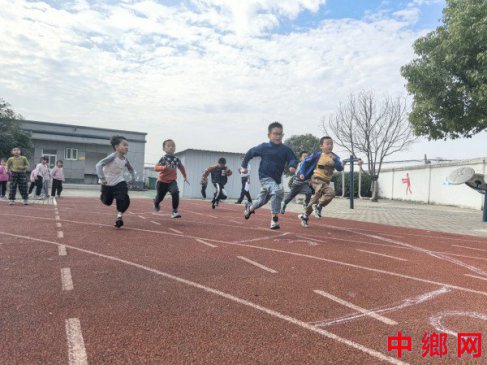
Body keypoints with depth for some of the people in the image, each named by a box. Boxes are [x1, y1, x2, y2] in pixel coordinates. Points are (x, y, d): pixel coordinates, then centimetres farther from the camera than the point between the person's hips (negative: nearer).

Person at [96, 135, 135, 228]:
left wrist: (133, 177, 2)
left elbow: (131, 168, 17)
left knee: (124, 199, -20)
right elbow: (99, 165, -30)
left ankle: (119, 215, -8)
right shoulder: (112, 157, -22)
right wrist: (102, 178, -39)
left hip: (119, 182, 4)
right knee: (107, 202, 11)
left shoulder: (125, 160, -4)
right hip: (107, 183, -3)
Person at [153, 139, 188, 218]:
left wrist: (185, 177, 19)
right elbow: (155, 167, -23)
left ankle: (174, 211, -14)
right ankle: (156, 203, 53)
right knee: (160, 197, 13)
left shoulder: (176, 159, -3)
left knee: (175, 193, -25)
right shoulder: (163, 158, -16)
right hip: (162, 181, -2)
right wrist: (164, 167, -40)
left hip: (172, 181, 2)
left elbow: (181, 167, 16)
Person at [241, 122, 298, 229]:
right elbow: (250, 153, 6)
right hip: (265, 177, -4)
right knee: (277, 192, -30)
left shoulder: (285, 149, -4)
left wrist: (292, 166, -30)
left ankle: (250, 207, 52)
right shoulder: (264, 147, -7)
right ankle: (274, 219, -21)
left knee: (262, 200, 20)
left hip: (277, 179, 4)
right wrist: (244, 166, 9)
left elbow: (293, 159, -7)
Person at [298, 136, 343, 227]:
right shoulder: (317, 155, -8)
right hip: (317, 179, -6)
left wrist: (335, 160, -21)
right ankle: (319, 207, -8)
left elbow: (340, 169, -7)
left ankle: (305, 216, 33)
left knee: (316, 200, 16)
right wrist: (301, 173, -4)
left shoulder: (335, 157, 3)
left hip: (326, 181, 6)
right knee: (331, 192, -28)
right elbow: (306, 162, 2)